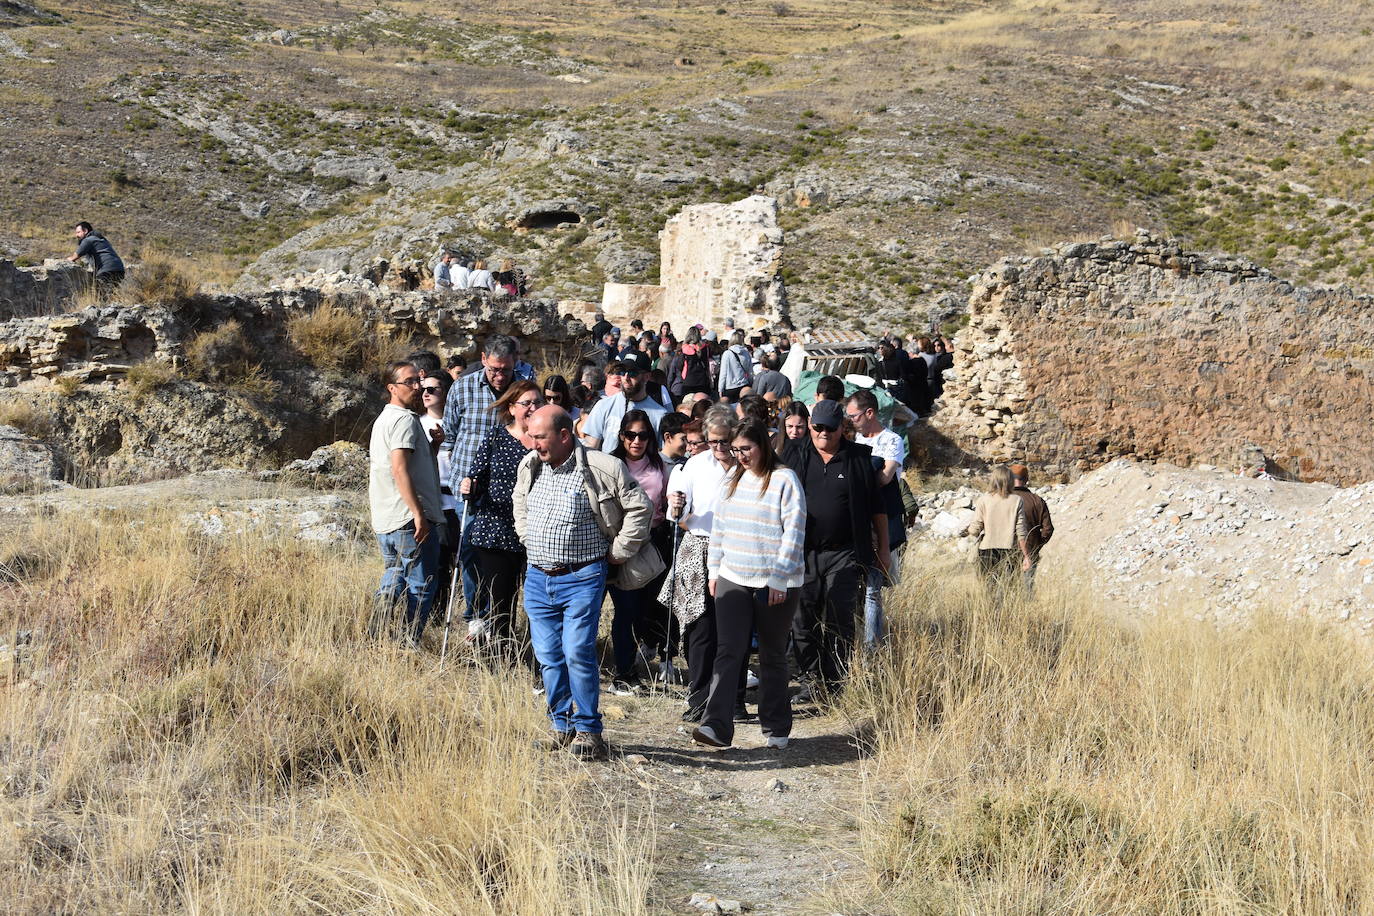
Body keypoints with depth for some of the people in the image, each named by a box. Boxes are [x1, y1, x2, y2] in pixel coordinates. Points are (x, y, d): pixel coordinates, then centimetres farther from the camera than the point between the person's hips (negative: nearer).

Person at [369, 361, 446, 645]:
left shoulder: (383, 419, 20)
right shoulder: (405, 420, -12)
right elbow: (400, 468, -22)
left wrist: (432, 444, 10)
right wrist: (419, 514, -24)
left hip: (385, 521, 9)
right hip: (409, 519, -9)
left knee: (393, 582, 18)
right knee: (422, 585, -1)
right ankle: (409, 646, -1)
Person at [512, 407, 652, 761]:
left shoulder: (603, 468, -11)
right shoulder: (529, 467, 8)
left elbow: (640, 507, -5)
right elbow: (518, 503, 29)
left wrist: (619, 551, -3)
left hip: (582, 577, -6)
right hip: (537, 577, 6)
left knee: (577, 653, -11)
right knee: (548, 657, 7)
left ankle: (588, 729, 0)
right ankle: (562, 725, 19)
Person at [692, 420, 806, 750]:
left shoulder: (784, 480, -9)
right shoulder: (733, 479, 10)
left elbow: (793, 533, -12)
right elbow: (719, 526, 16)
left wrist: (779, 579, -15)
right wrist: (714, 569, 14)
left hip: (775, 585, -4)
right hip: (732, 580, 4)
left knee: (772, 657, 8)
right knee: (728, 652, -8)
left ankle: (776, 728, 21)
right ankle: (717, 726, -15)